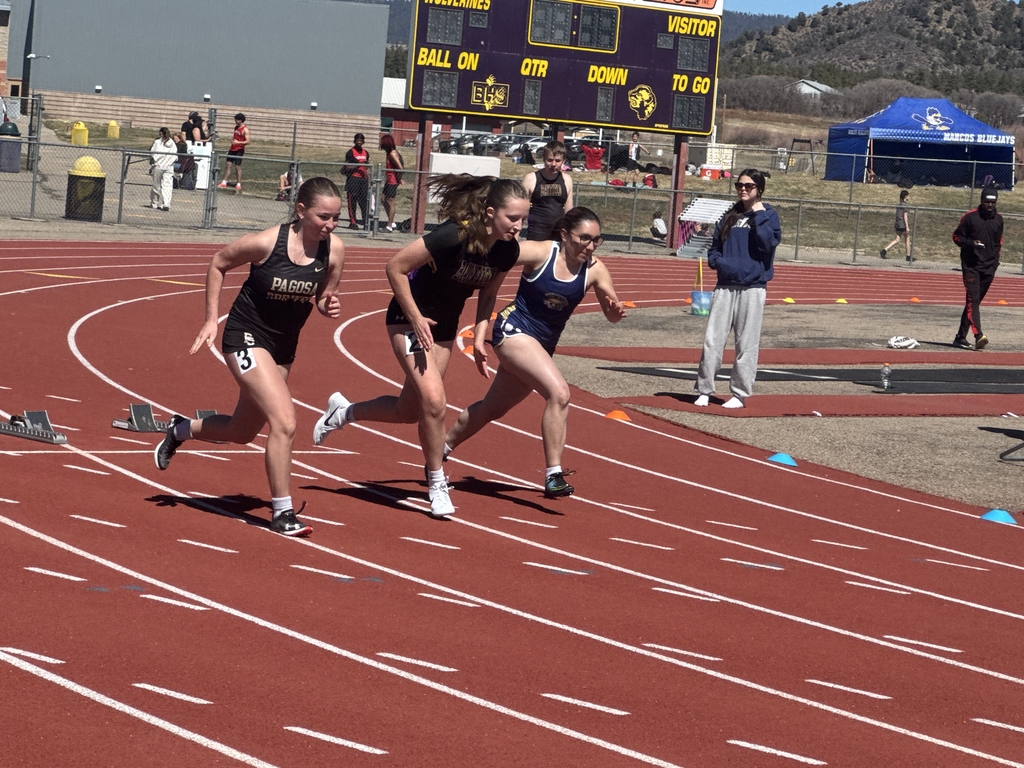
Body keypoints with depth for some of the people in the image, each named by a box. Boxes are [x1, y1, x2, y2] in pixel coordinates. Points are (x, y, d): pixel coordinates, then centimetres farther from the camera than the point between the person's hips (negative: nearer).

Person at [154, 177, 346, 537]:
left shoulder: (334, 250, -11)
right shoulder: (266, 242, -23)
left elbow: (325, 298, 6)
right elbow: (218, 264, -5)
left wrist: (329, 306, -17)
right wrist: (211, 320, -6)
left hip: (283, 345, 6)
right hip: (247, 335, -6)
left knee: (242, 432, 20)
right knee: (284, 422, -21)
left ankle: (182, 429, 49)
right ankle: (282, 513, -9)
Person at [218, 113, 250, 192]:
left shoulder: (245, 129, -11)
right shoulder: (236, 127, 13)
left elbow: (247, 141, -17)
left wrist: (238, 142, -27)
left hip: (239, 150, -8)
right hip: (232, 149, 8)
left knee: (238, 166, -5)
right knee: (228, 165, 4)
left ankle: (238, 185, 1)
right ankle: (224, 182, 8)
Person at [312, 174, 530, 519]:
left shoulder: (507, 251, -11)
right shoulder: (452, 236, -31)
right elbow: (395, 267, -23)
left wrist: (479, 338, -4)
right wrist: (416, 318, -22)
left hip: (444, 327, 7)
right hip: (410, 319, -7)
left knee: (409, 411, 13)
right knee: (434, 400, -20)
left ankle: (343, 412, 40)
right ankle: (437, 484, -1)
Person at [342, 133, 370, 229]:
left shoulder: (365, 153, 16)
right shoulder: (350, 153, -3)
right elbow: (347, 167, -8)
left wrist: (368, 181, 17)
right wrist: (358, 165, -19)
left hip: (363, 178, 5)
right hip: (353, 178, -5)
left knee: (364, 201, 1)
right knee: (352, 201, -4)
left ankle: (366, 221, 1)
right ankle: (352, 222, -1)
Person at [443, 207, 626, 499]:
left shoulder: (594, 269, -6)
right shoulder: (541, 253, -18)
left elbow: (611, 312, -3)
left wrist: (616, 310, -26)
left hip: (543, 345, 7)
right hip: (514, 330, -7)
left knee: (493, 408, 22)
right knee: (559, 392, -26)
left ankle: (441, 450, 45)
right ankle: (554, 475, -21)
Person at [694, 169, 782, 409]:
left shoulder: (769, 215, 2)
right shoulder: (730, 216, 15)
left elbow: (767, 243, -15)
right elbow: (714, 245, 18)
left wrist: (758, 215, -12)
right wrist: (717, 261, -2)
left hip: (752, 288, -4)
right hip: (725, 286, 4)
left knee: (746, 344, 0)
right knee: (712, 340, -1)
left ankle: (740, 393, 7)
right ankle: (704, 390, 5)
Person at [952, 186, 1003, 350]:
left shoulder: (998, 219, 10)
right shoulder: (970, 217, -4)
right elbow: (956, 236, 2)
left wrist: (995, 259, 11)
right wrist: (970, 243, -16)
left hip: (989, 268, 5)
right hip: (970, 265, -5)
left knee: (974, 301, 8)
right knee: (973, 299, -16)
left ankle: (961, 337, 15)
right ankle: (978, 335, -28)